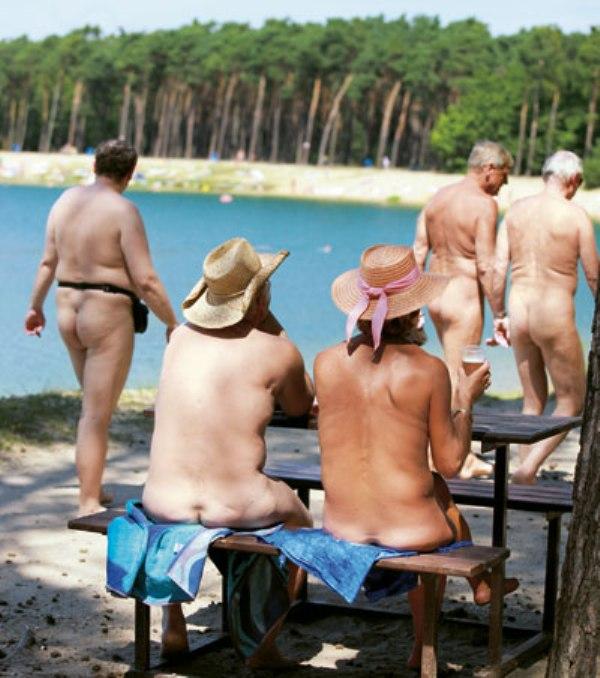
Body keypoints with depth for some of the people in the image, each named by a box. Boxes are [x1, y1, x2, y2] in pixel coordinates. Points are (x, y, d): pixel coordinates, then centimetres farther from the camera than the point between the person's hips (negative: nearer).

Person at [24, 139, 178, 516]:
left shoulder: (66, 200, 5)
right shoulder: (123, 211, -15)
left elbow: (48, 262, 12)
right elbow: (145, 280, -17)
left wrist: (36, 306, 26)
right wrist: (172, 324, -7)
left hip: (69, 313, 7)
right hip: (109, 316, -7)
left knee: (96, 407, 22)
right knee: (96, 416, -2)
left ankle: (94, 490, 29)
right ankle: (88, 505, 2)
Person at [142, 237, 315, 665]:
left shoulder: (180, 338, 7)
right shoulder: (278, 351, -7)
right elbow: (301, 406, 15)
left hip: (167, 503, 4)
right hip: (238, 508, -3)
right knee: (296, 517, 31)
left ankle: (173, 626, 43)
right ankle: (263, 640, 28)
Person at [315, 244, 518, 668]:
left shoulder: (326, 362, -5)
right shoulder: (429, 370, -16)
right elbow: (450, 463, -6)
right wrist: (466, 399, 8)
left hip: (342, 525, 4)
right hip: (410, 531, -3)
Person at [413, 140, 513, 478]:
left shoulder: (438, 197, 9)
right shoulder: (484, 204, -14)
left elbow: (418, 253, 9)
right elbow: (486, 266, -17)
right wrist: (500, 314, -11)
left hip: (436, 295, 8)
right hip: (465, 297, -8)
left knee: (458, 374, 18)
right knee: (457, 378, -1)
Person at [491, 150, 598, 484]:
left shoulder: (516, 210, 4)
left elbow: (498, 268, 3)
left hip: (519, 310, 5)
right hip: (555, 315, -5)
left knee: (533, 400, 17)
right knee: (572, 400, 9)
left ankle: (526, 478, 17)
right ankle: (529, 466, -5)